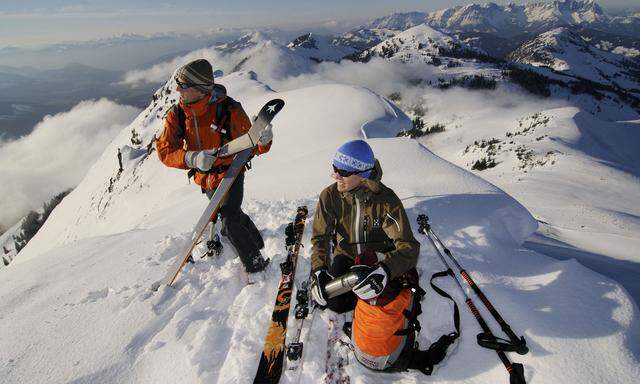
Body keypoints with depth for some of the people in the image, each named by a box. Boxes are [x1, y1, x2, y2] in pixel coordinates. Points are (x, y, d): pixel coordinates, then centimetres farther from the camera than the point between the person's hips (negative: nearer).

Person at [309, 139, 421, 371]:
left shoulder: (386, 200, -25)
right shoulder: (330, 196, -17)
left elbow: (408, 247, -31)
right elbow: (320, 237, -14)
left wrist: (385, 271, -51)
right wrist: (319, 271, -32)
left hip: (379, 258, -3)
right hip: (347, 255, 3)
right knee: (334, 302, -18)